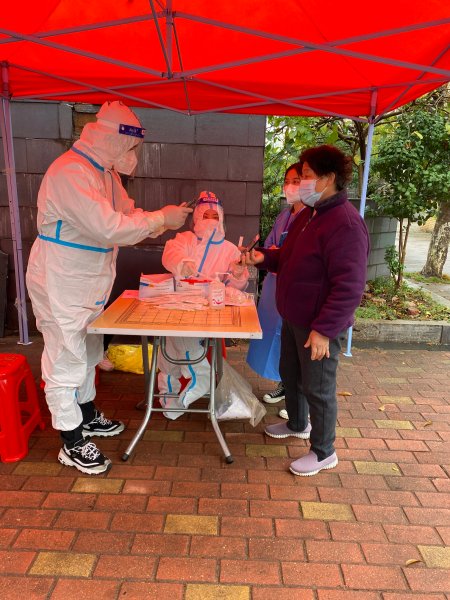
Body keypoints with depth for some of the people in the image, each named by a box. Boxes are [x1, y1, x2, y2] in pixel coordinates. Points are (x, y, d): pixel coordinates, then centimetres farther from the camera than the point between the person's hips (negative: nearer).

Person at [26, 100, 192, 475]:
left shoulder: (105, 171, 8)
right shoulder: (70, 172, -24)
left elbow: (128, 214, 13)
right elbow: (109, 228, -33)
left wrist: (166, 220, -4)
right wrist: (162, 218, -24)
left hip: (89, 281, 10)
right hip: (61, 285, -10)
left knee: (88, 352, 22)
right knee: (66, 360, 3)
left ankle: (87, 415, 43)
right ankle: (72, 444, 19)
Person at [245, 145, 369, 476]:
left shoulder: (345, 223, -23)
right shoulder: (309, 214, 9)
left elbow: (349, 287, -27)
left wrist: (324, 329, -27)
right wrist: (264, 257, 2)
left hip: (319, 326, -10)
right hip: (294, 317, 10)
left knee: (318, 388, 6)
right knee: (290, 373, 24)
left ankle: (324, 452, 28)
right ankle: (297, 424, 49)